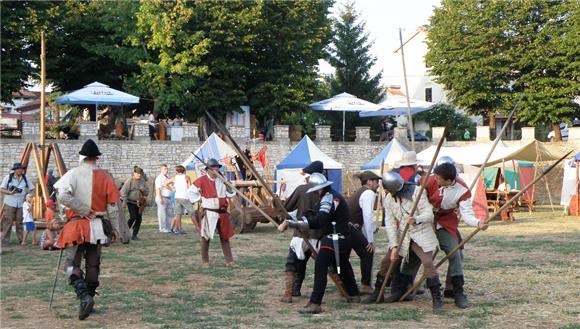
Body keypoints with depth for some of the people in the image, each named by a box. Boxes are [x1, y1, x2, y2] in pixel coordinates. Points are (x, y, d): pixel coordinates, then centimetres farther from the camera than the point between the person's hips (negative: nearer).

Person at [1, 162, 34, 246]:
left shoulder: (25, 178, 8)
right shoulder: (8, 177, -2)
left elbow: (31, 189, 14)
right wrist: (10, 192, -19)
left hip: (21, 204, 3)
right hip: (10, 204, -3)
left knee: (20, 222, 3)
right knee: (8, 223, -3)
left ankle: (22, 240, 9)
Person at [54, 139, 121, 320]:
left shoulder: (74, 173, -5)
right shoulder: (105, 176, -1)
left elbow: (62, 196, -20)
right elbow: (112, 205, 1)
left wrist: (84, 210, -11)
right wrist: (115, 228, 10)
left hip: (76, 225, -2)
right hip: (98, 227, 2)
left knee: (73, 265, 1)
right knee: (93, 265, 14)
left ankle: (84, 297, -20)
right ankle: (89, 298, 21)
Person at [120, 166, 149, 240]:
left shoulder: (142, 181, 9)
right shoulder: (129, 181, -7)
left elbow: (147, 192, 11)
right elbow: (123, 192, -10)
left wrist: (143, 190, -10)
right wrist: (124, 201, -15)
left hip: (139, 203, 5)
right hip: (131, 202, -5)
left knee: (139, 219, 0)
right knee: (133, 217, -14)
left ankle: (134, 235, 10)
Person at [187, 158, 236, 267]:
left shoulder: (222, 180, 9)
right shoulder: (201, 180, -7)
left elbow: (230, 194, 16)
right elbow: (190, 193, -2)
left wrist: (230, 188, -4)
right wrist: (200, 199, -8)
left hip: (222, 213, 4)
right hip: (208, 213, -4)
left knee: (225, 237, 7)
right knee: (206, 237, 3)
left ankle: (229, 260, 10)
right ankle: (205, 261, 14)